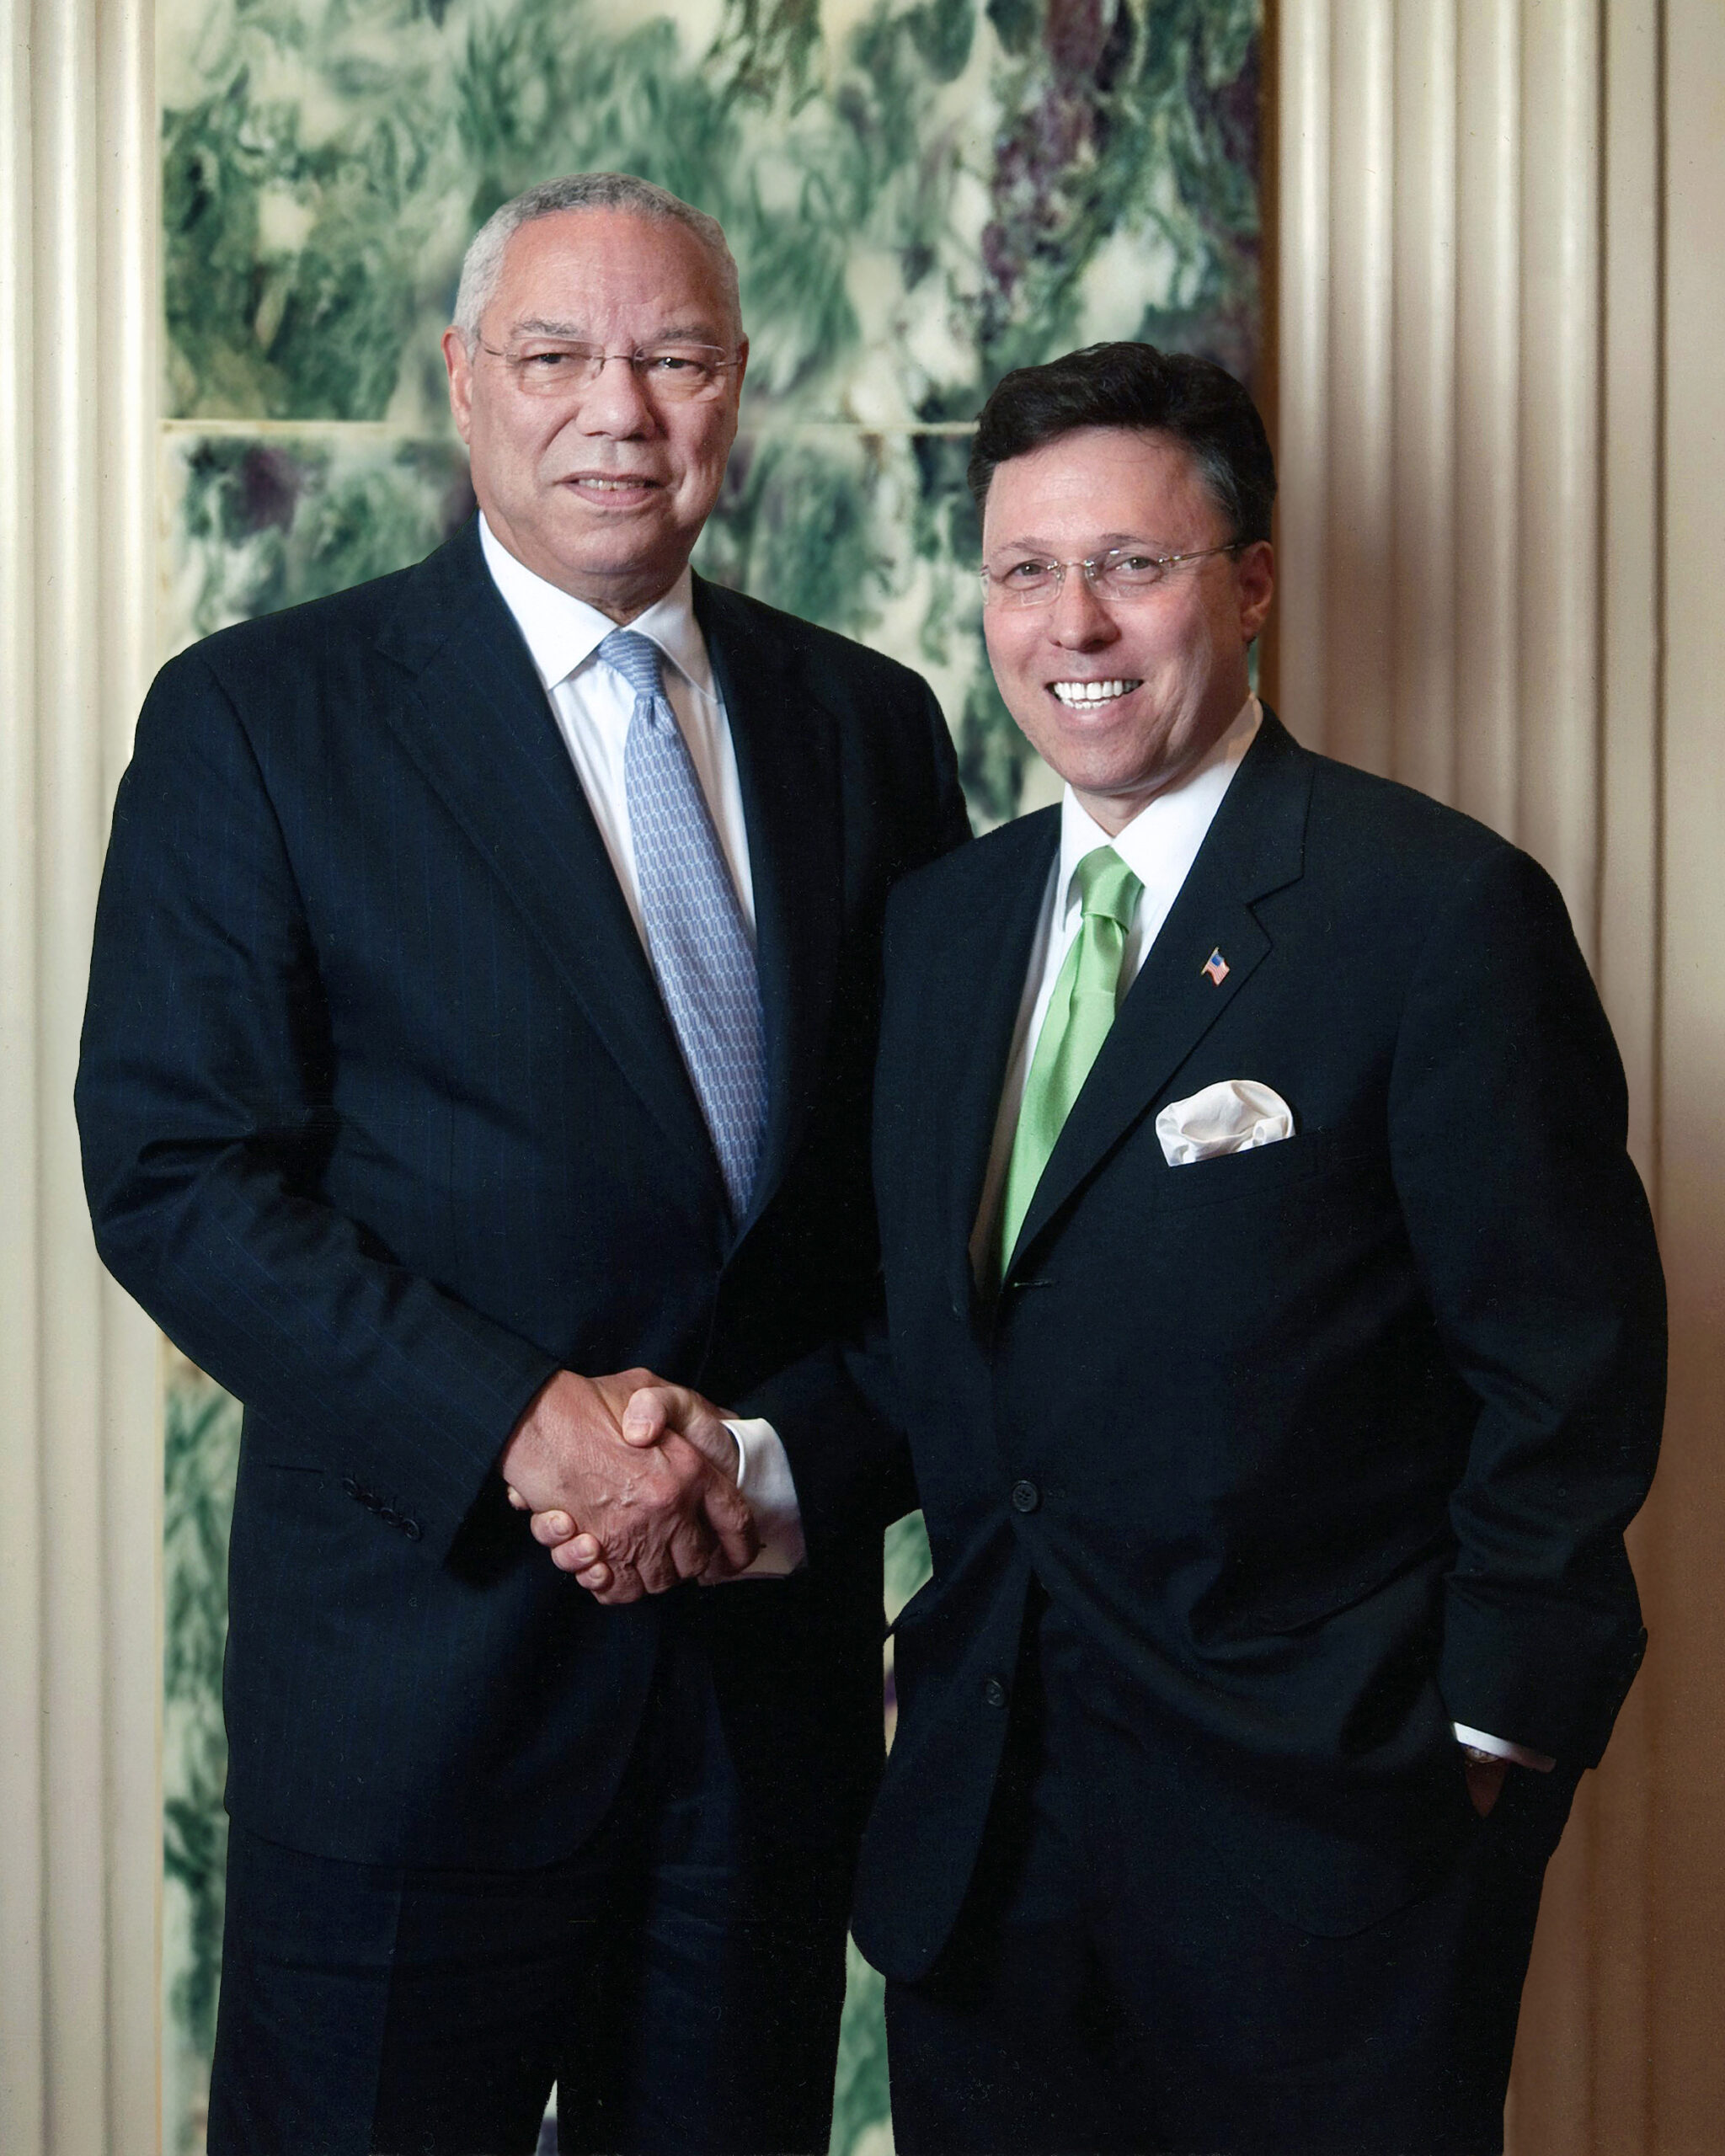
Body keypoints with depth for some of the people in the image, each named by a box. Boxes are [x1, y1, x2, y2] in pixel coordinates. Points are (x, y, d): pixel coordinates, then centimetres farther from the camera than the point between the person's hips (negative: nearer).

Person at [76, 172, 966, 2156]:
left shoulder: (867, 724, 8)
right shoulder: (254, 720, -4)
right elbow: (171, 1175, -10)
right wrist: (518, 1422, -19)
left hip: (775, 1638, 4)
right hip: (418, 1667, -3)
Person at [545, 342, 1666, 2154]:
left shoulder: (1438, 910, -10)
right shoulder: (939, 922, 10)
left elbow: (1569, 1370, -9)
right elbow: (924, 1340, 13)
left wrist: (1485, 1746, -10)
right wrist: (750, 1458, -5)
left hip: (1318, 1819, -5)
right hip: (983, 1802, 5)